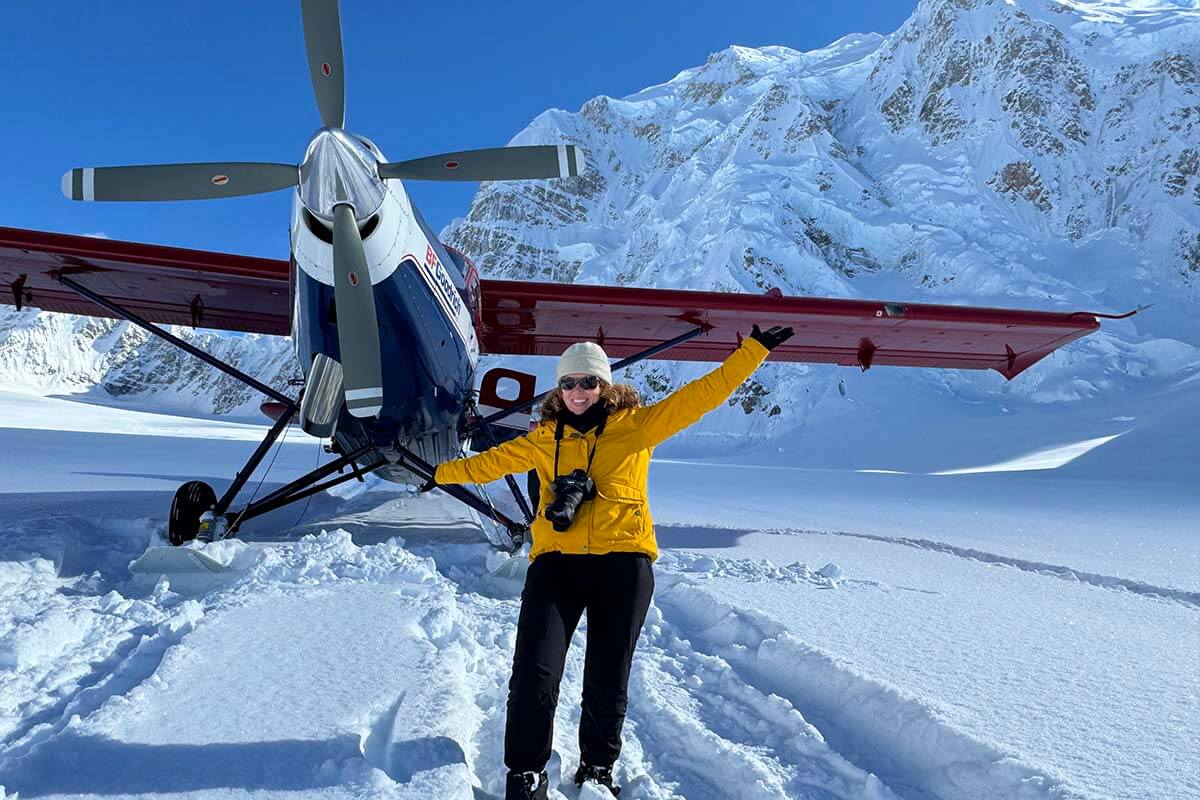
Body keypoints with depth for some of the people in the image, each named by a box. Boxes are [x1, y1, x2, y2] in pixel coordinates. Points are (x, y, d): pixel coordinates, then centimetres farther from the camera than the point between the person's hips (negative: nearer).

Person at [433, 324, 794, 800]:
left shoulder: (636, 425, 6)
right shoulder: (544, 438, 12)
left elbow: (704, 394, 5)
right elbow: (492, 462, 24)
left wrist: (755, 348, 4)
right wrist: (440, 473, 30)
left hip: (622, 563, -1)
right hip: (556, 562, 1)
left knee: (607, 684, 8)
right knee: (534, 676, -9)